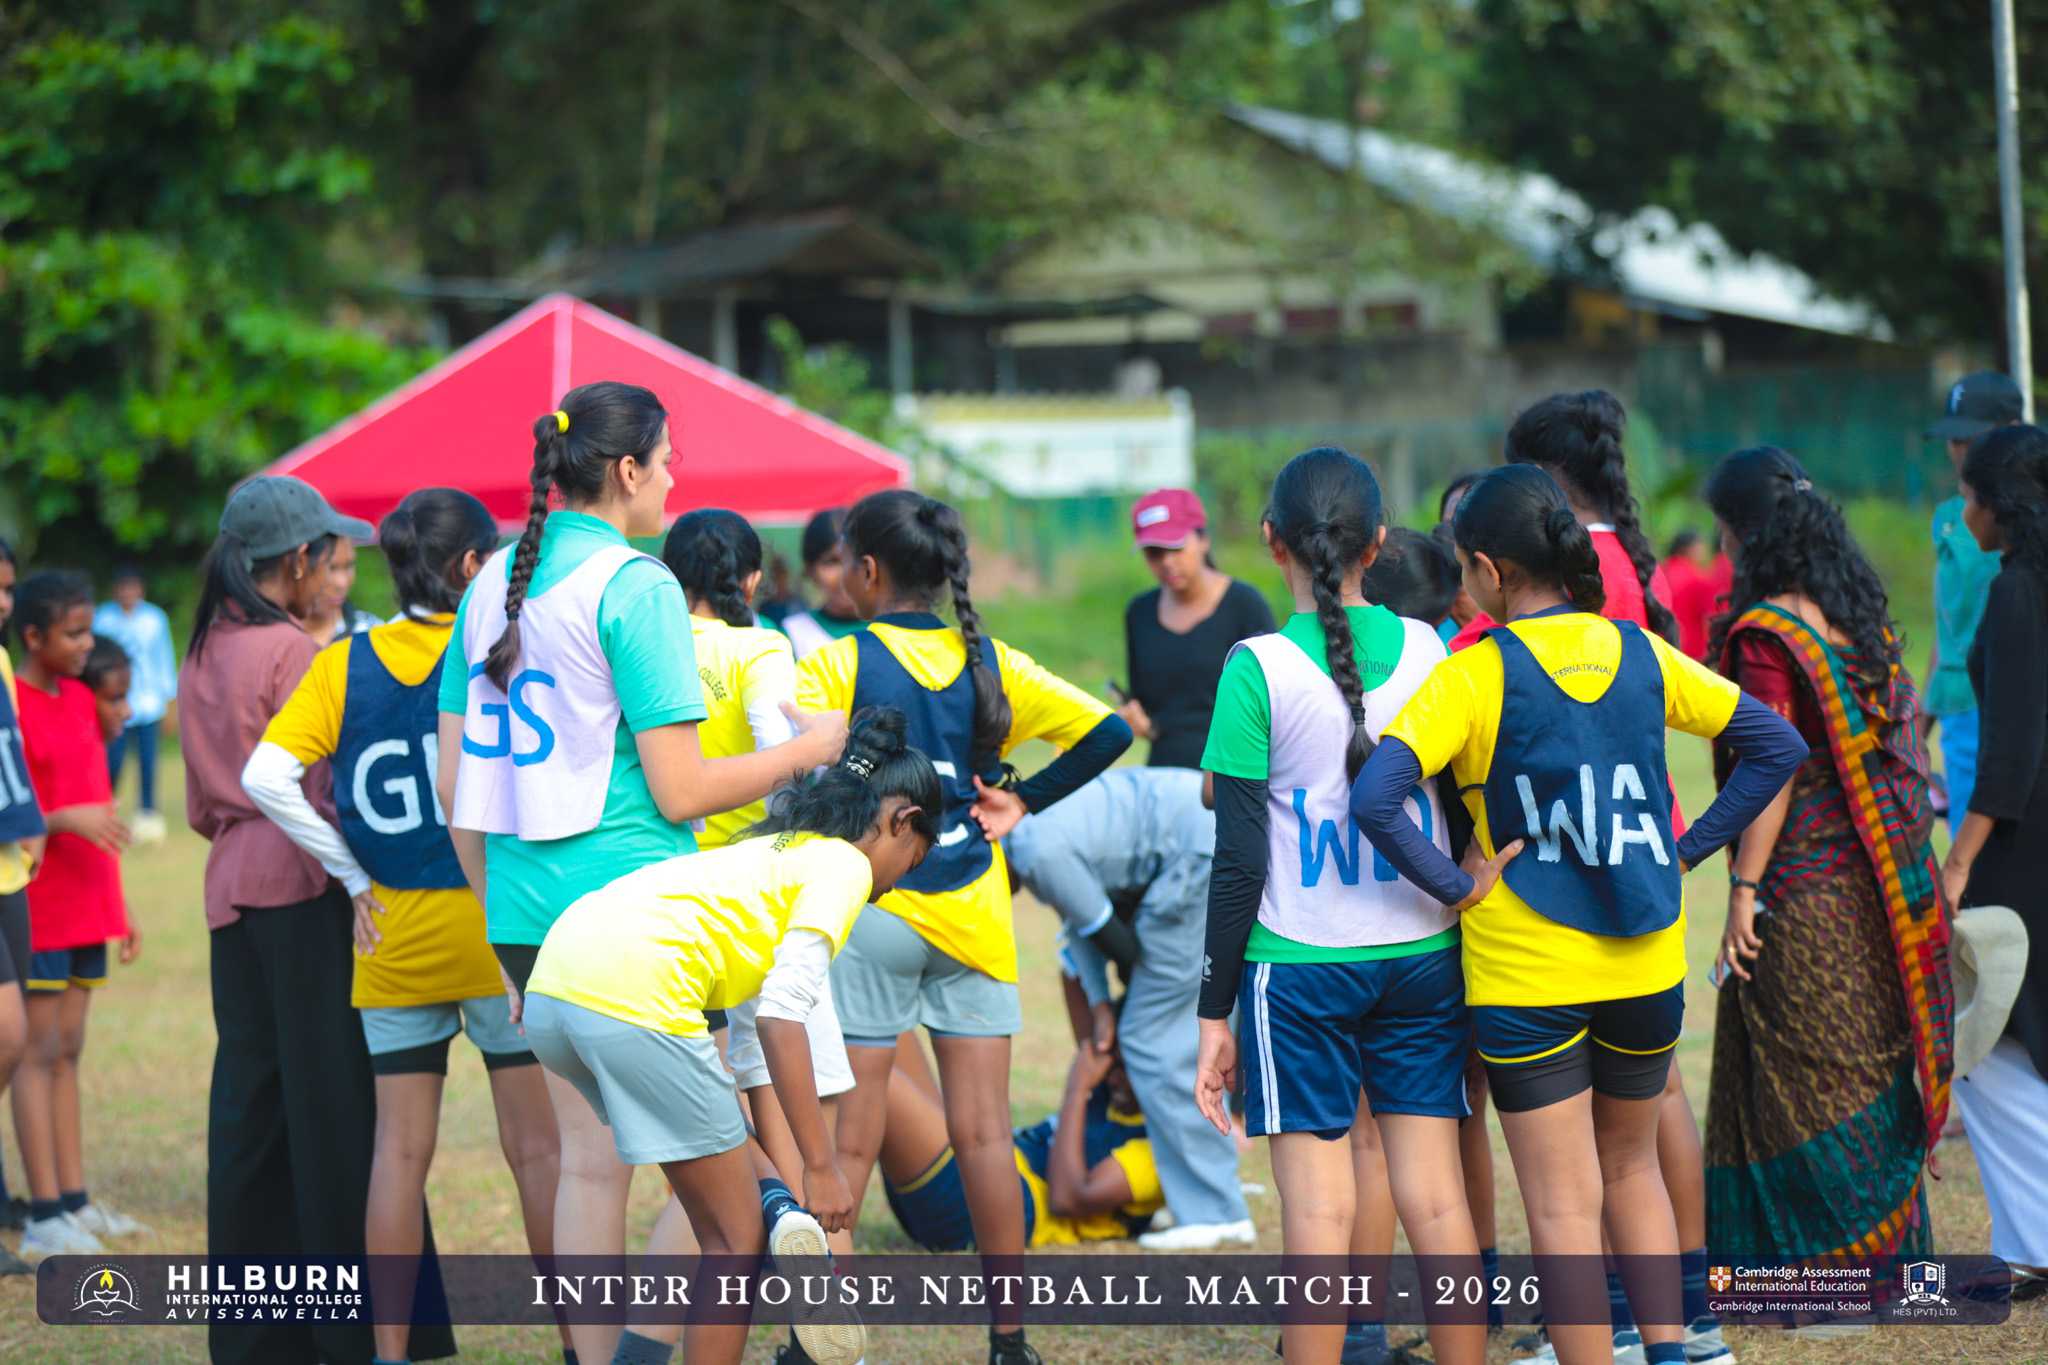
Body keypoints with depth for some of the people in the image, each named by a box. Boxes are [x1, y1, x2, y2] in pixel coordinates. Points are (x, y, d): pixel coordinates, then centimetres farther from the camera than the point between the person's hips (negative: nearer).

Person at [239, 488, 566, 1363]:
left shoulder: (345, 664, 2)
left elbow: (265, 776, -6)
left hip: (393, 934, 3)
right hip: (498, 929, -3)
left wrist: (354, 874, 0)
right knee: (536, 1144, 4)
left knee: (400, 1146, 8)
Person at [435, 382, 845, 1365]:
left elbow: (455, 787, 13)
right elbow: (680, 791, -13)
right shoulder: (634, 587, -11)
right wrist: (808, 749, -1)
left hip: (525, 909, 7)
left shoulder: (493, 584, 11)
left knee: (588, 1155, 12)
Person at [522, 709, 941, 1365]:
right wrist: (820, 1166, -7)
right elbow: (782, 1014, -9)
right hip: (634, 993, -9)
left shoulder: (777, 844, 31)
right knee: (737, 1239, 3)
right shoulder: (845, 863, 5)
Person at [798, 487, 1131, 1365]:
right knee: (984, 1132, 6)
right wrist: (1023, 801, 7)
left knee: (848, 1140, 1)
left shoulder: (838, 665, -7)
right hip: (975, 917, 3)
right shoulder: (991, 662, 5)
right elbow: (1106, 731, 3)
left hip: (872, 914, -3)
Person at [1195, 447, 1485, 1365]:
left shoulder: (1259, 668, -9)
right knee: (1434, 1192, 7)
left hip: (1300, 965, -4)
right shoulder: (1429, 652, 2)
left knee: (1320, 1203, -2)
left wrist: (1214, 1015, -3)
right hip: (1422, 956, 4)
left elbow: (1240, 861, -9)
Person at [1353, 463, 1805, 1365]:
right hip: (1645, 967, 5)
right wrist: (1685, 850, 8)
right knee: (1630, 1164, 23)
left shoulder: (1475, 675, -12)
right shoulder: (1640, 654, 2)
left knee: (1564, 1204, 3)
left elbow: (1374, 799, -24)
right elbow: (1778, 746, 7)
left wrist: (1457, 886, -13)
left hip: (1525, 977, -4)